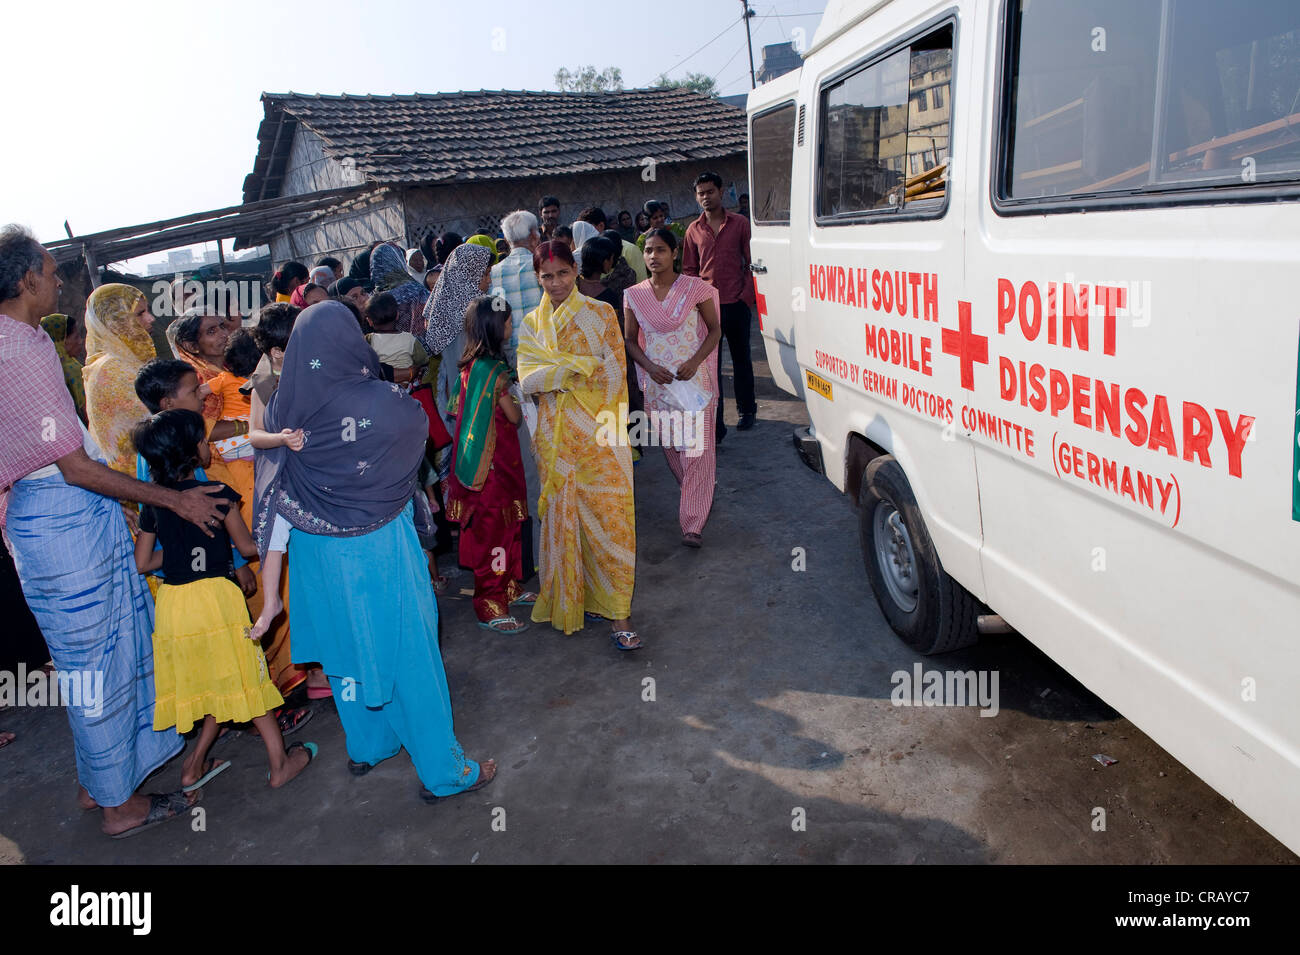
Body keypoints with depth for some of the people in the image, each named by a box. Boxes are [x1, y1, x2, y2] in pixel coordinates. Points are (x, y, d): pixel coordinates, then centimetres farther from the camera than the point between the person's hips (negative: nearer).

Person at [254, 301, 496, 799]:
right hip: (377, 547, -5)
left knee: (346, 647, 23)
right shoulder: (382, 402, -23)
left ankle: (366, 747, 43)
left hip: (317, 548, 5)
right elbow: (421, 426, -2)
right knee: (408, 651, 8)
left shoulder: (287, 406, -11)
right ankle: (443, 771, 21)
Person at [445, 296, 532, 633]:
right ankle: (491, 608, 6)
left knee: (505, 525, 20)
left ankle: (508, 588, 33)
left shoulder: (471, 364, 6)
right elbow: (515, 416, -14)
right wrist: (518, 395, 5)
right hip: (495, 459, -9)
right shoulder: (495, 370, -21)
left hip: (478, 455, 9)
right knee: (495, 528, -2)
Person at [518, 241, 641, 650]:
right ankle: (569, 597, 23)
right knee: (563, 514, 8)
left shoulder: (601, 314, 3)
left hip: (599, 432, -2)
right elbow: (528, 378, -5)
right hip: (554, 434, 2)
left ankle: (617, 612, 2)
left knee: (609, 516, -5)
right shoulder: (532, 324, 9)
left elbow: (614, 374, -2)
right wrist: (582, 365, -12)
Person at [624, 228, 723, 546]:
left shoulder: (695, 288, -5)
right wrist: (650, 367, -9)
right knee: (670, 446, 12)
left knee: (697, 447, -7)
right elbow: (630, 340, 9)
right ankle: (698, 497, 38)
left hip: (694, 378, -3)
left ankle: (693, 523, -2)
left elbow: (715, 330, 1)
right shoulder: (634, 295, 3)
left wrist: (695, 361, -14)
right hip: (657, 382, 3)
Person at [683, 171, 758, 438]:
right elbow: (689, 270, 12)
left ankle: (746, 409, 30)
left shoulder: (740, 224, 2)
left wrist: (747, 294, -6)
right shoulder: (694, 230, 7)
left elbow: (752, 262, 3)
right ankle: (714, 426, -1)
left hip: (737, 303, -1)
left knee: (741, 360, 12)